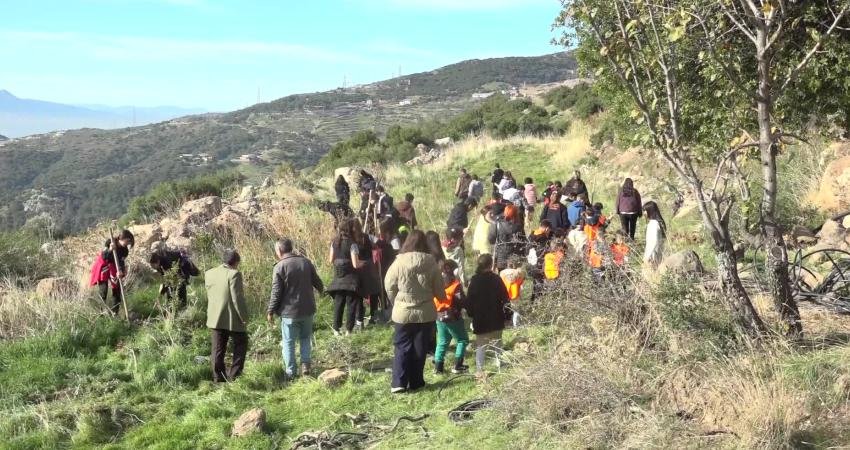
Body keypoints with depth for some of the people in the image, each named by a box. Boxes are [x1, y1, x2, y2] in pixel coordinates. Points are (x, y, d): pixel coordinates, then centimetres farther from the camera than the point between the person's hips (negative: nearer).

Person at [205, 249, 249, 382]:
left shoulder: (209, 273, 6)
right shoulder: (234, 274, -16)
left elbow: (209, 297, 11)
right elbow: (238, 299, -18)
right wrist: (244, 317, -12)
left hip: (215, 318, 6)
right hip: (233, 318, -6)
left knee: (218, 348, 11)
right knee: (240, 345, 9)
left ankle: (218, 377, 14)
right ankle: (234, 375, 5)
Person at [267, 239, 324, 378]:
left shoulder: (279, 267, -12)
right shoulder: (306, 262, 3)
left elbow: (276, 292, -13)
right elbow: (317, 281, 12)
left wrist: (270, 311, -3)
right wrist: (321, 290, 35)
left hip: (289, 311, -4)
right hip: (307, 309, 4)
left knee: (288, 342, 7)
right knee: (305, 338, 20)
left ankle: (290, 372, 11)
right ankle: (305, 365, 11)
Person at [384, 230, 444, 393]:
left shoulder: (399, 262, -11)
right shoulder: (430, 262, -8)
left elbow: (389, 286, -3)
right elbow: (439, 290, 1)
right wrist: (442, 297, 23)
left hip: (403, 312, -1)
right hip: (426, 313, 1)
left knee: (402, 347, 7)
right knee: (420, 348, 11)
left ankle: (399, 383, 0)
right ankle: (416, 382, 15)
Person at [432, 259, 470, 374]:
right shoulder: (455, 283, -14)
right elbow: (461, 301, -16)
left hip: (439, 316, 6)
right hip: (453, 317, -6)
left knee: (442, 342, 17)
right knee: (462, 340, 10)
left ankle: (438, 366, 13)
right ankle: (458, 366, 4)